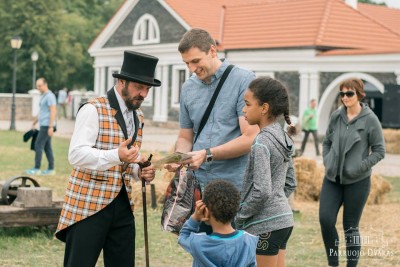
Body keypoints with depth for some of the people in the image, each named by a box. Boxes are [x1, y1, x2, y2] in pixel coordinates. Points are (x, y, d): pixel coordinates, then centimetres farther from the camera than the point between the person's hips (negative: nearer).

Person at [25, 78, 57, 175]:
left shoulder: (50, 96, -13)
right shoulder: (43, 96, 17)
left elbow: (53, 111, -19)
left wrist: (51, 127, -23)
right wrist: (34, 123, 25)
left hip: (47, 125, -10)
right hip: (43, 125, 10)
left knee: (38, 145, -8)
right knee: (47, 147, 8)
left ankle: (36, 168, -6)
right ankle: (51, 169, 9)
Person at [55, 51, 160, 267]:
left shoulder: (138, 117, 15)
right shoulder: (93, 110, -10)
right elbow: (76, 154, -20)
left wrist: (140, 171, 3)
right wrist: (116, 155, -33)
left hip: (123, 204, 7)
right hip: (88, 204, -7)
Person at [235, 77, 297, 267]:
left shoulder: (261, 143, -17)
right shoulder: (283, 138, 9)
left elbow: (262, 191, -22)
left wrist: (240, 217, -10)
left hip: (265, 225, -9)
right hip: (284, 219, 9)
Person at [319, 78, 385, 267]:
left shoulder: (370, 120, -8)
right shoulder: (336, 116, 4)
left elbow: (379, 151, -5)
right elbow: (327, 142, 17)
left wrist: (360, 167, -13)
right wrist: (327, 162, 3)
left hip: (357, 181, -4)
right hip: (332, 178, 4)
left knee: (351, 227, 4)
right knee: (325, 220, -6)